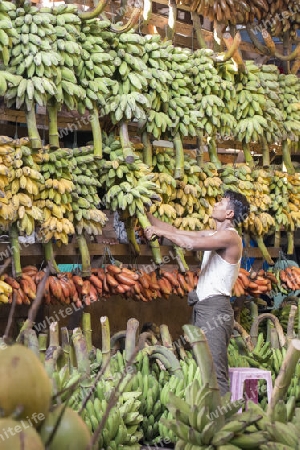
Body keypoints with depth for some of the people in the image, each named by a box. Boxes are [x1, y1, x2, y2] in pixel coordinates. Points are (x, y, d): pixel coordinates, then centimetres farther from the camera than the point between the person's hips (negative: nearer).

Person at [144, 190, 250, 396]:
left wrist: (160, 231, -14)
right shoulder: (214, 234, 19)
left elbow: (191, 243, -25)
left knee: (215, 370, -16)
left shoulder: (230, 236, -12)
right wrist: (148, 217, 20)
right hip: (202, 307, 10)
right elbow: (178, 232, 22)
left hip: (215, 308, -10)